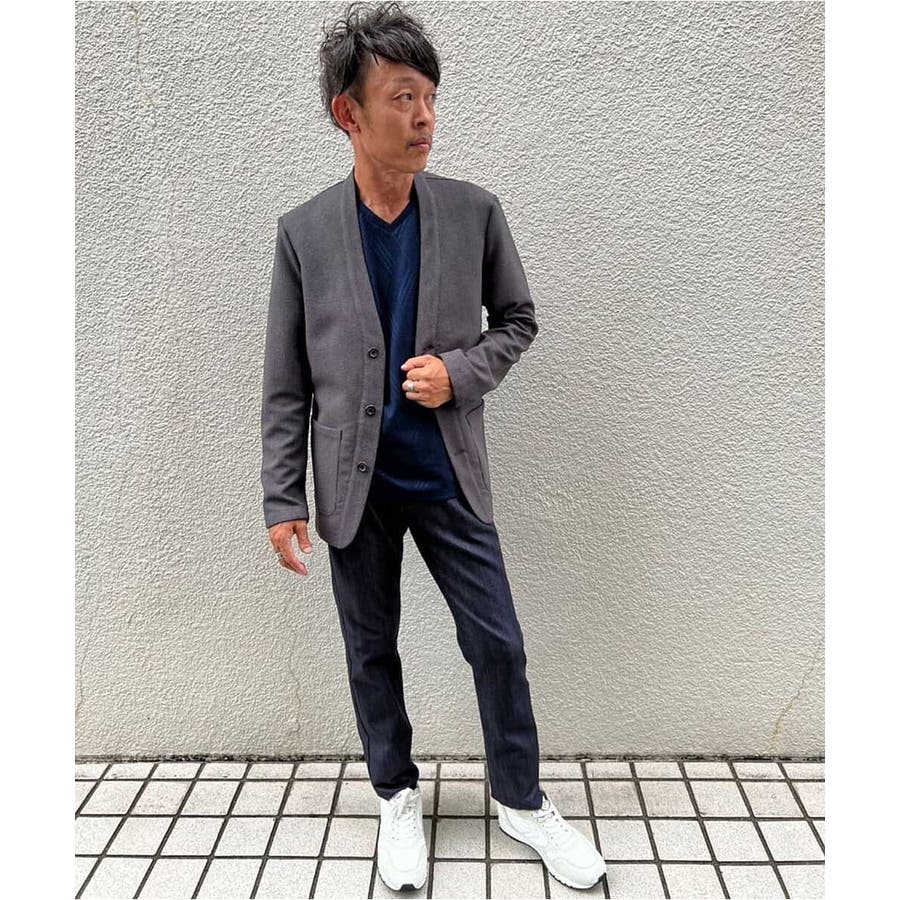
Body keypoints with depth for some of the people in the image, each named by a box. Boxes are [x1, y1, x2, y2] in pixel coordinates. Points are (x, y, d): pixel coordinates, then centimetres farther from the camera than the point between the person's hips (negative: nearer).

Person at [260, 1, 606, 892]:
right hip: (355, 484, 0)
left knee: (497, 643, 8)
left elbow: (517, 319, 8)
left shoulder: (474, 211, -4)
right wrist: (281, 500, -3)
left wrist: (461, 372, -13)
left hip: (449, 475, 0)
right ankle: (397, 796, 39)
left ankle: (521, 800, 33)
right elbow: (285, 384, -1)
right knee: (371, 650, 14)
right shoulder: (303, 230, -5)